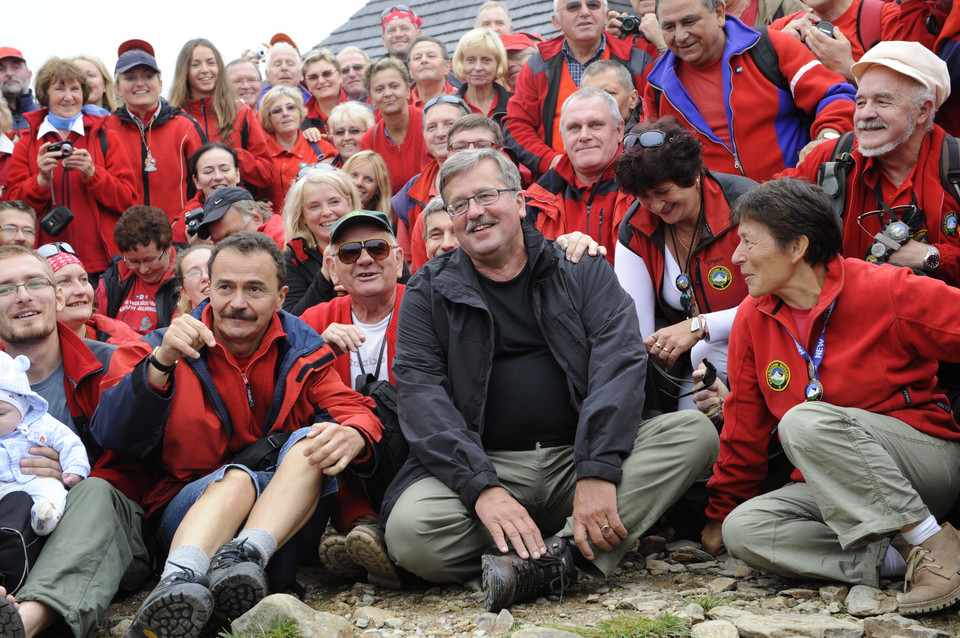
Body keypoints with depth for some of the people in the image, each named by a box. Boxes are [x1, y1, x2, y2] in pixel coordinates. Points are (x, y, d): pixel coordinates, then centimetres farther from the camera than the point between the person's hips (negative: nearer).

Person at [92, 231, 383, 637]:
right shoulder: (168, 349, 2)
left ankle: (246, 555, -44)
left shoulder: (300, 350, 10)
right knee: (235, 479, -34)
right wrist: (159, 365, -28)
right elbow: (112, 436, -11)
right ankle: (180, 581, -59)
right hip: (190, 507, -2)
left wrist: (352, 434, -26)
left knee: (314, 440, -24)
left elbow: (356, 411, 0)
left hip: (286, 511, 2)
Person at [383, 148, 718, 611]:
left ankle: (558, 552, -32)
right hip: (485, 464, -1)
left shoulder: (582, 272, 9)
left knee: (694, 432, -23)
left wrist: (598, 470, -22)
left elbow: (621, 362, -5)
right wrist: (481, 487, -20)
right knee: (410, 530, -31)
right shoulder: (429, 291, 9)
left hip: (579, 456, 1)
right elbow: (420, 390, -4)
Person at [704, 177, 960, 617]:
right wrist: (721, 512, 15)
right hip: (831, 489, 6)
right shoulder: (752, 318, 4)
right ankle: (894, 558, -18)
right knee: (743, 529, -19)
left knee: (804, 421, -31)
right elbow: (744, 427, 11)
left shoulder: (885, 291, -13)